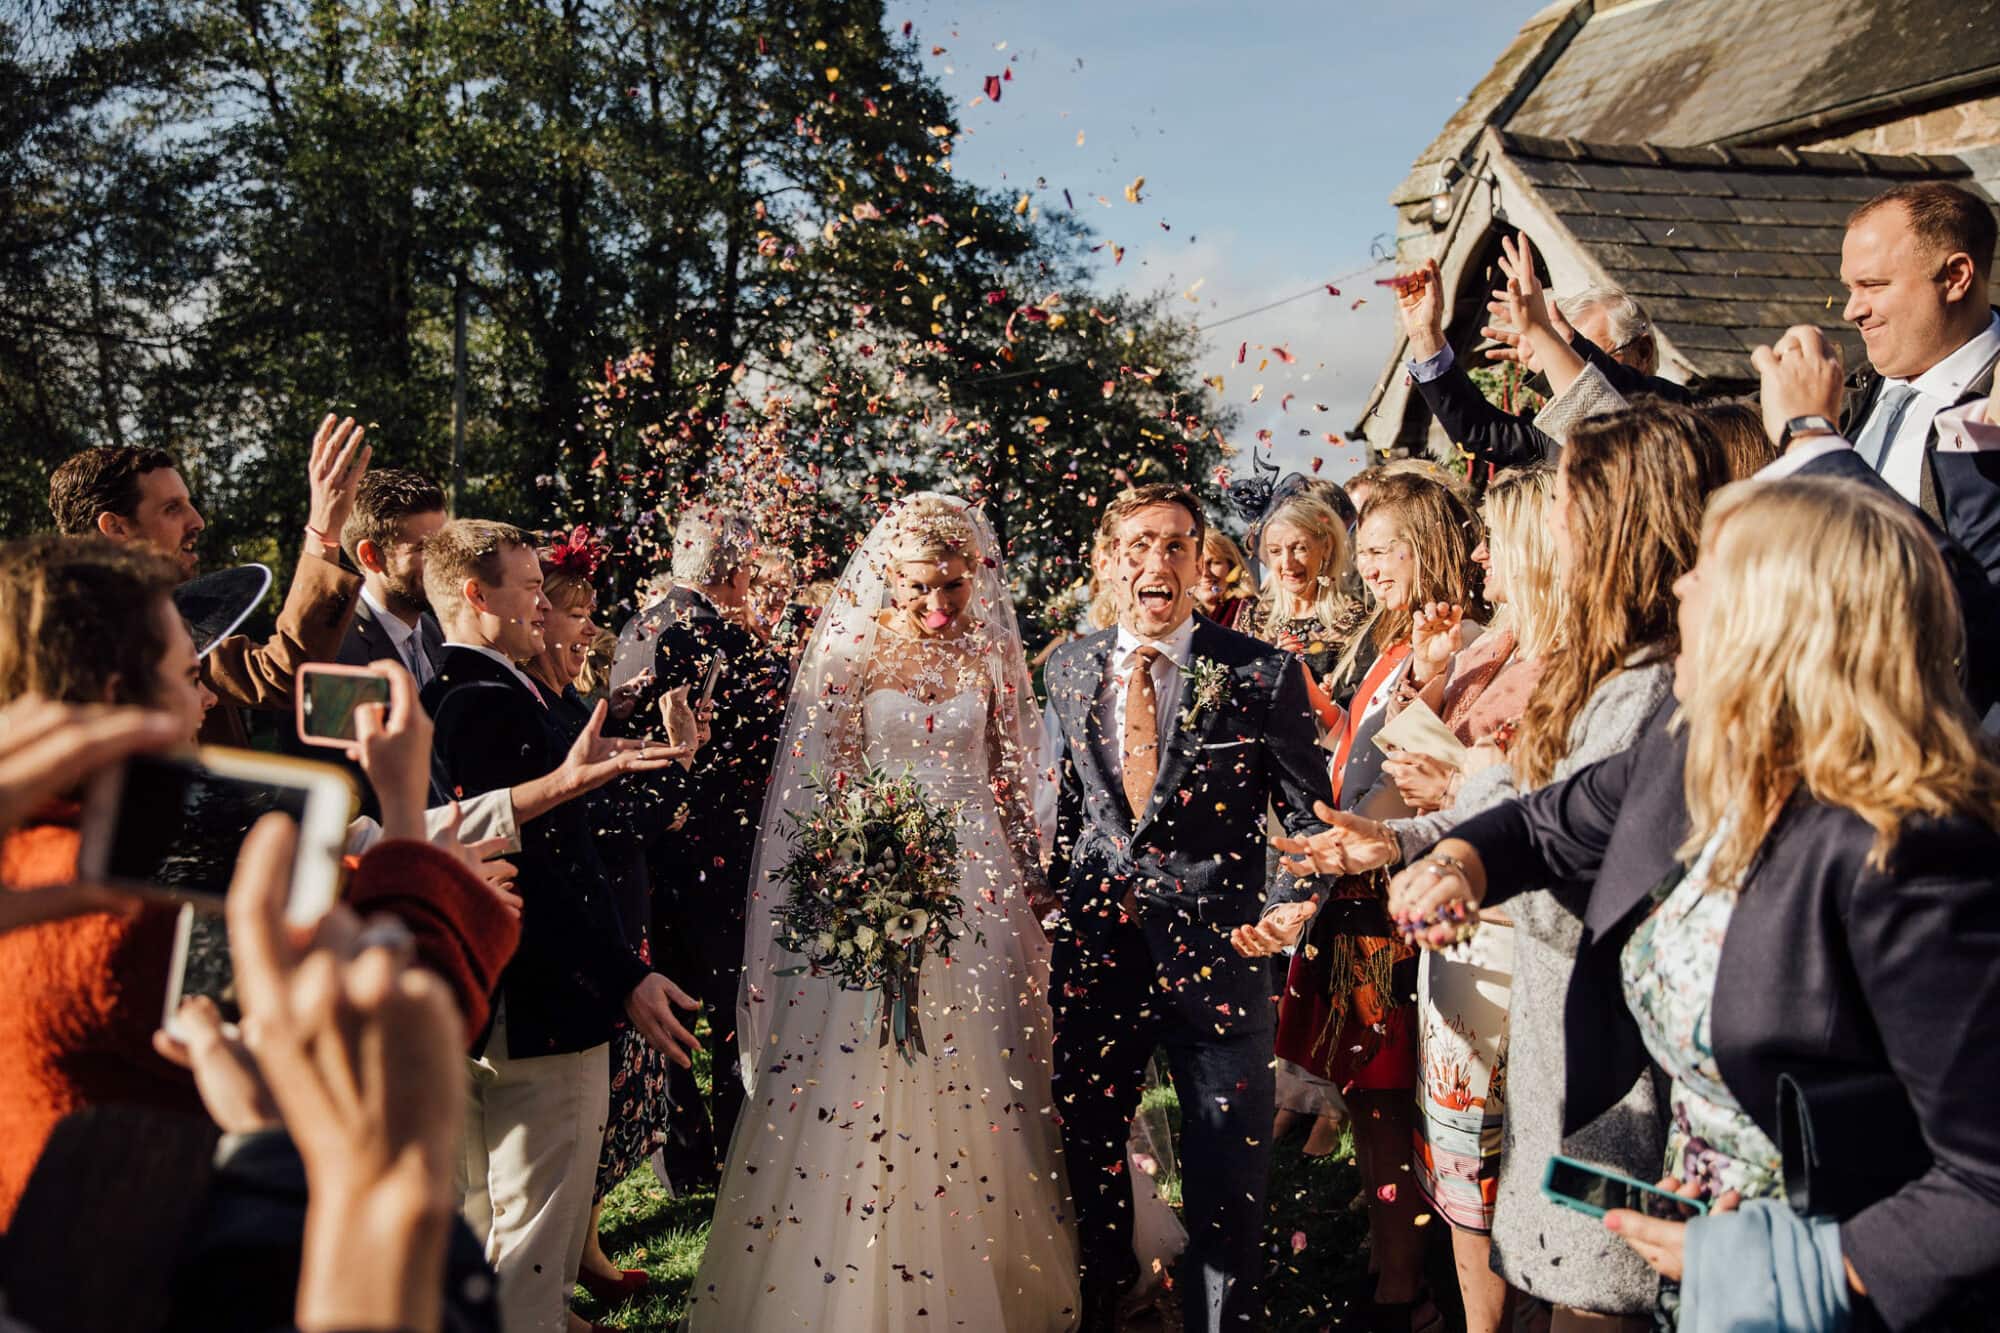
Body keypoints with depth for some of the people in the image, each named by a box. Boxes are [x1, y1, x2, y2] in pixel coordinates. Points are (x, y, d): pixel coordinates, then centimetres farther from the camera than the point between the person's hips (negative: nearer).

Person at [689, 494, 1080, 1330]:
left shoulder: (988, 656, 5)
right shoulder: (850, 656, -2)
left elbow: (1011, 777, 11)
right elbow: (817, 784, -1)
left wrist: (1032, 877, 10)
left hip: (976, 880, 2)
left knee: (975, 1080, 8)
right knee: (862, 1078, 0)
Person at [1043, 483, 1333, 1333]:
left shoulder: (1263, 675, -6)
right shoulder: (1069, 670, 5)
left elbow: (1307, 812, -2)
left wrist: (1295, 899, -18)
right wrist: (1047, 894, 11)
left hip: (1215, 946, -3)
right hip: (1093, 946, 3)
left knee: (1227, 1180, 9)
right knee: (1085, 1149, 19)